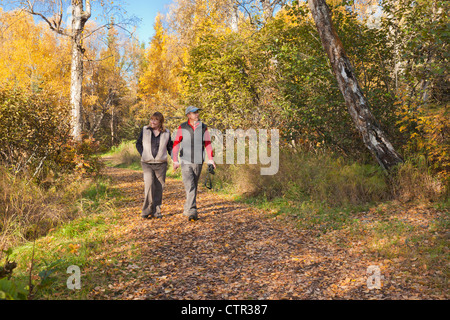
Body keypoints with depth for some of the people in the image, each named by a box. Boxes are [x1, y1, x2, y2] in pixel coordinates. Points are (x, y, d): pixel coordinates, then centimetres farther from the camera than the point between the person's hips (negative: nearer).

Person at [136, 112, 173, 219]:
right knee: (149, 184, -16)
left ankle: (156, 211, 16)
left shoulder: (166, 133, 5)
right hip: (147, 163, -1)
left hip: (161, 163, 1)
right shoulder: (145, 130, 4)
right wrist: (143, 155, 1)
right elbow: (138, 144, 14)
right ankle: (147, 210, -6)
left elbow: (170, 147, 15)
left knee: (159, 187, 4)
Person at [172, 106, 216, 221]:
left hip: (198, 163, 3)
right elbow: (176, 144, 0)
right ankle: (192, 212, -16)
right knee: (190, 187, -14)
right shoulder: (182, 128, -3)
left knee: (194, 187, 12)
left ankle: (187, 210, 28)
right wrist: (175, 161, -3)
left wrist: (210, 159, -1)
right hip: (185, 162, -2)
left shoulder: (203, 128, 1)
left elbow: (208, 144, 5)